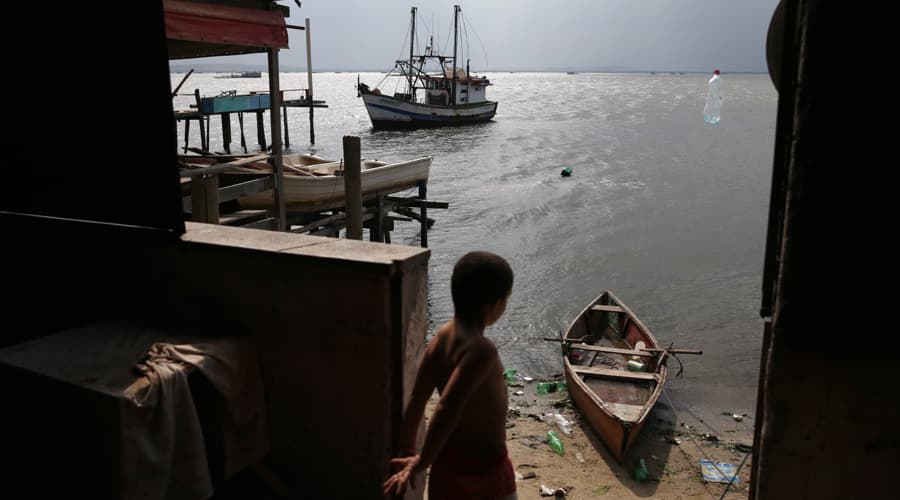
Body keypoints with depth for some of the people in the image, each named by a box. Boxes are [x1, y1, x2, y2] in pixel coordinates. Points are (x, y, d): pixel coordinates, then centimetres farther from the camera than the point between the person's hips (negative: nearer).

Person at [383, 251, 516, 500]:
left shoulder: (442, 337, -5)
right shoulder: (482, 351, -28)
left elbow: (416, 400, -2)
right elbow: (447, 407, -33)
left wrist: (408, 452, 6)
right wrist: (422, 462, -24)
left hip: (448, 459, 7)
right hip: (485, 466, -7)